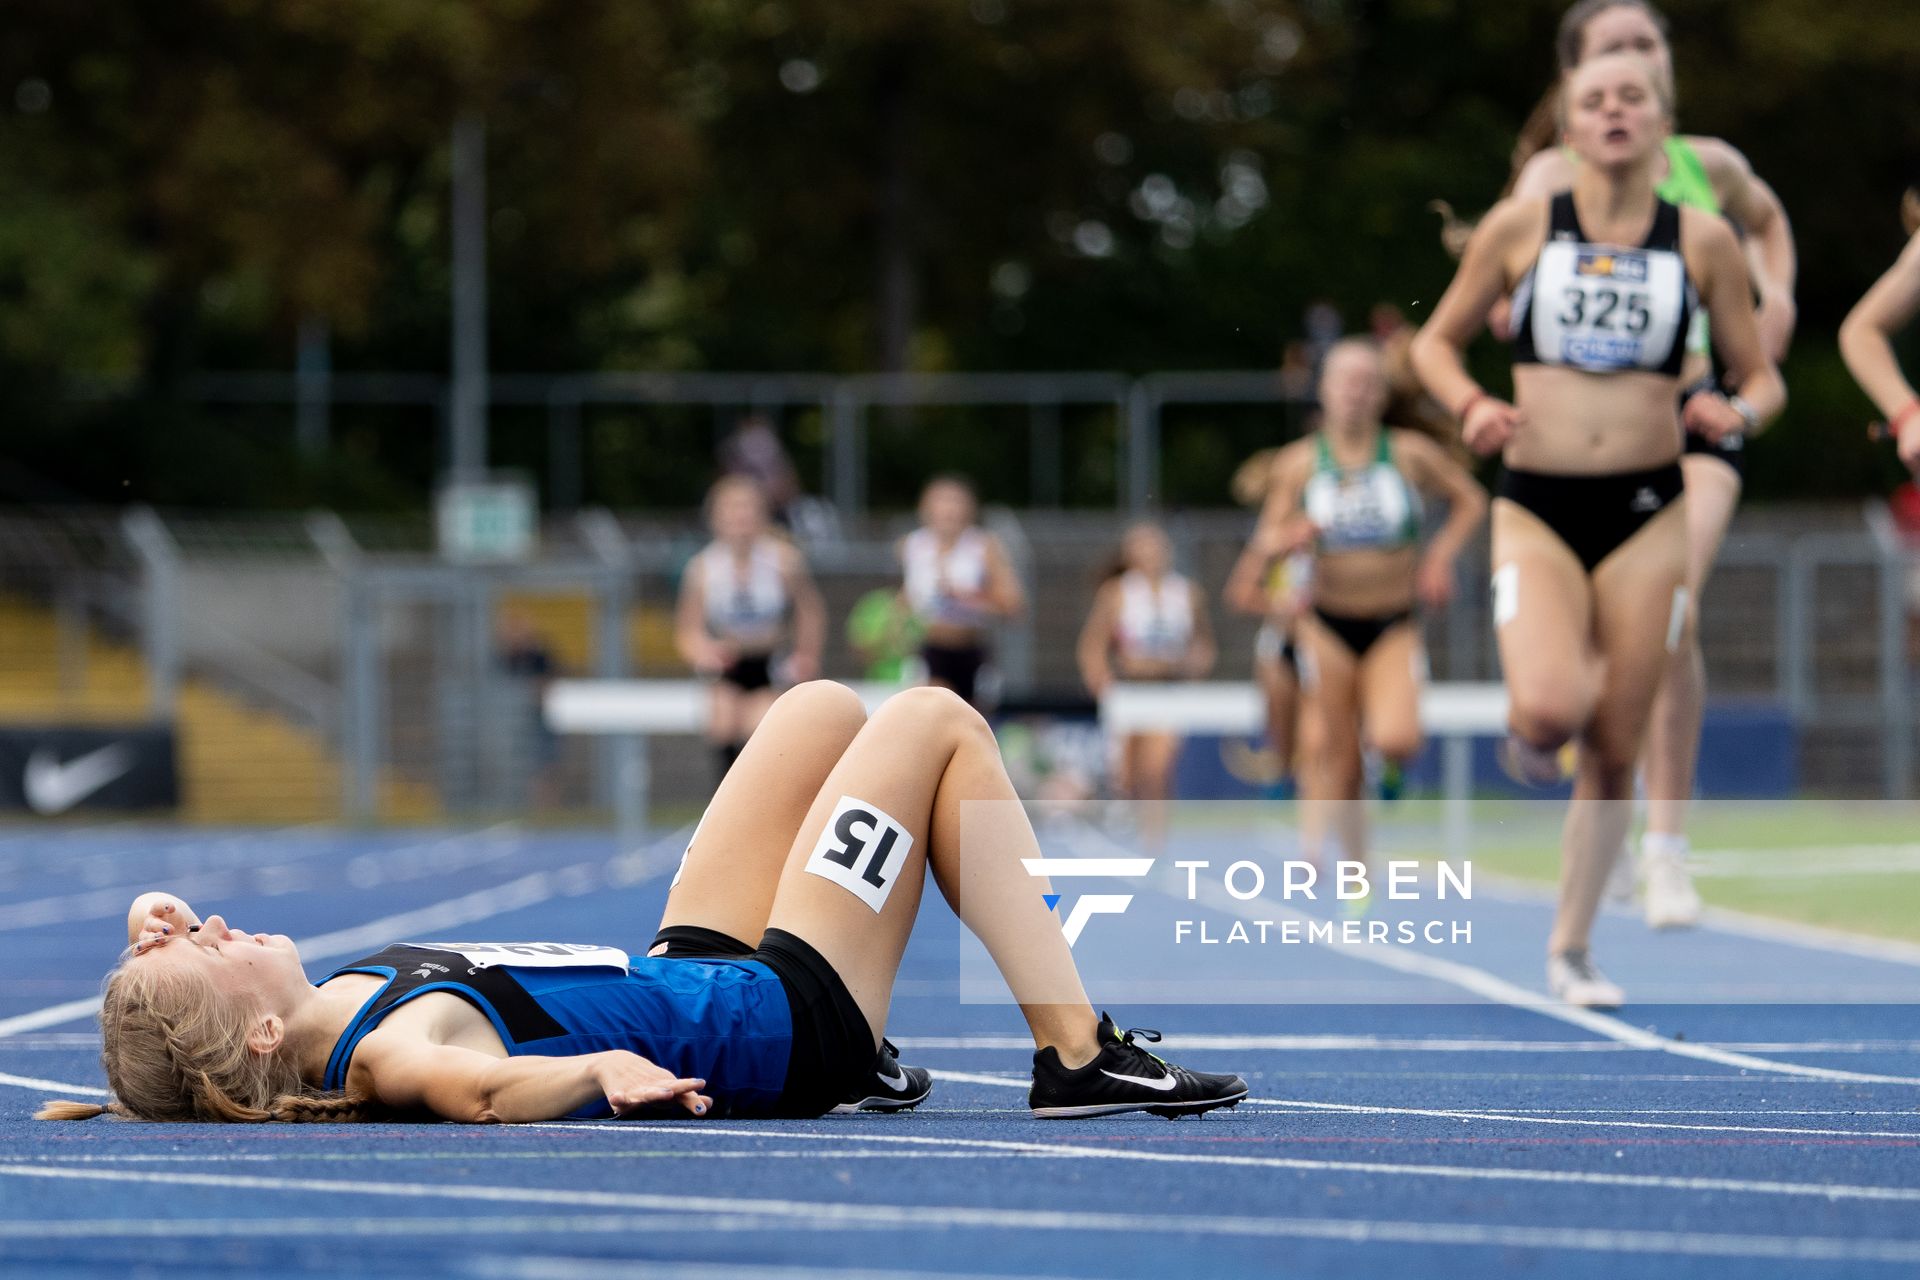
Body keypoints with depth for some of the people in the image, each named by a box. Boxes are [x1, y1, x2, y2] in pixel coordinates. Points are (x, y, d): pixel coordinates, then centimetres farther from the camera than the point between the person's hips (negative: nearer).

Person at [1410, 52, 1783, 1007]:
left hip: (1646, 513, 1)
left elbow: (1762, 377, 10)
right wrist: (1470, 405, -9)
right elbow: (1435, 342, 11)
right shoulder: (1520, 228, 1)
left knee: (1614, 751, 3)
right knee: (1548, 709, -25)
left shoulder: (1702, 242, 3)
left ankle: (1571, 948, 21)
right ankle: (1533, 732, 14)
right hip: (1536, 507, -1)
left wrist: (1739, 412, -13)